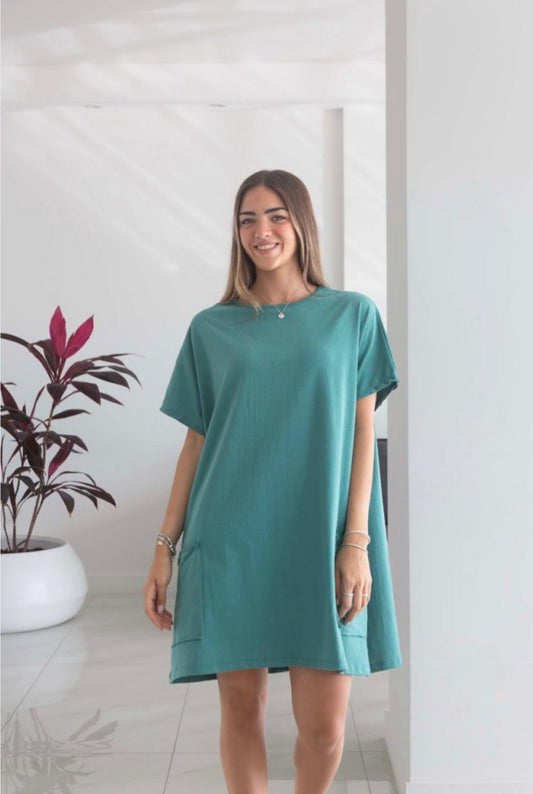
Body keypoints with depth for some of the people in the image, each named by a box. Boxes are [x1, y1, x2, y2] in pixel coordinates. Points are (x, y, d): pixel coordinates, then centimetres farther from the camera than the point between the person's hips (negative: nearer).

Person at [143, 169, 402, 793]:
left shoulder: (352, 315, 7)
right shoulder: (210, 328, 9)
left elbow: (363, 432, 3)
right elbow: (195, 443, 9)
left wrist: (357, 541, -6)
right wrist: (165, 548, 4)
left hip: (318, 541, -1)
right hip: (229, 539, 1)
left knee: (324, 725, -1)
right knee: (241, 706, 5)